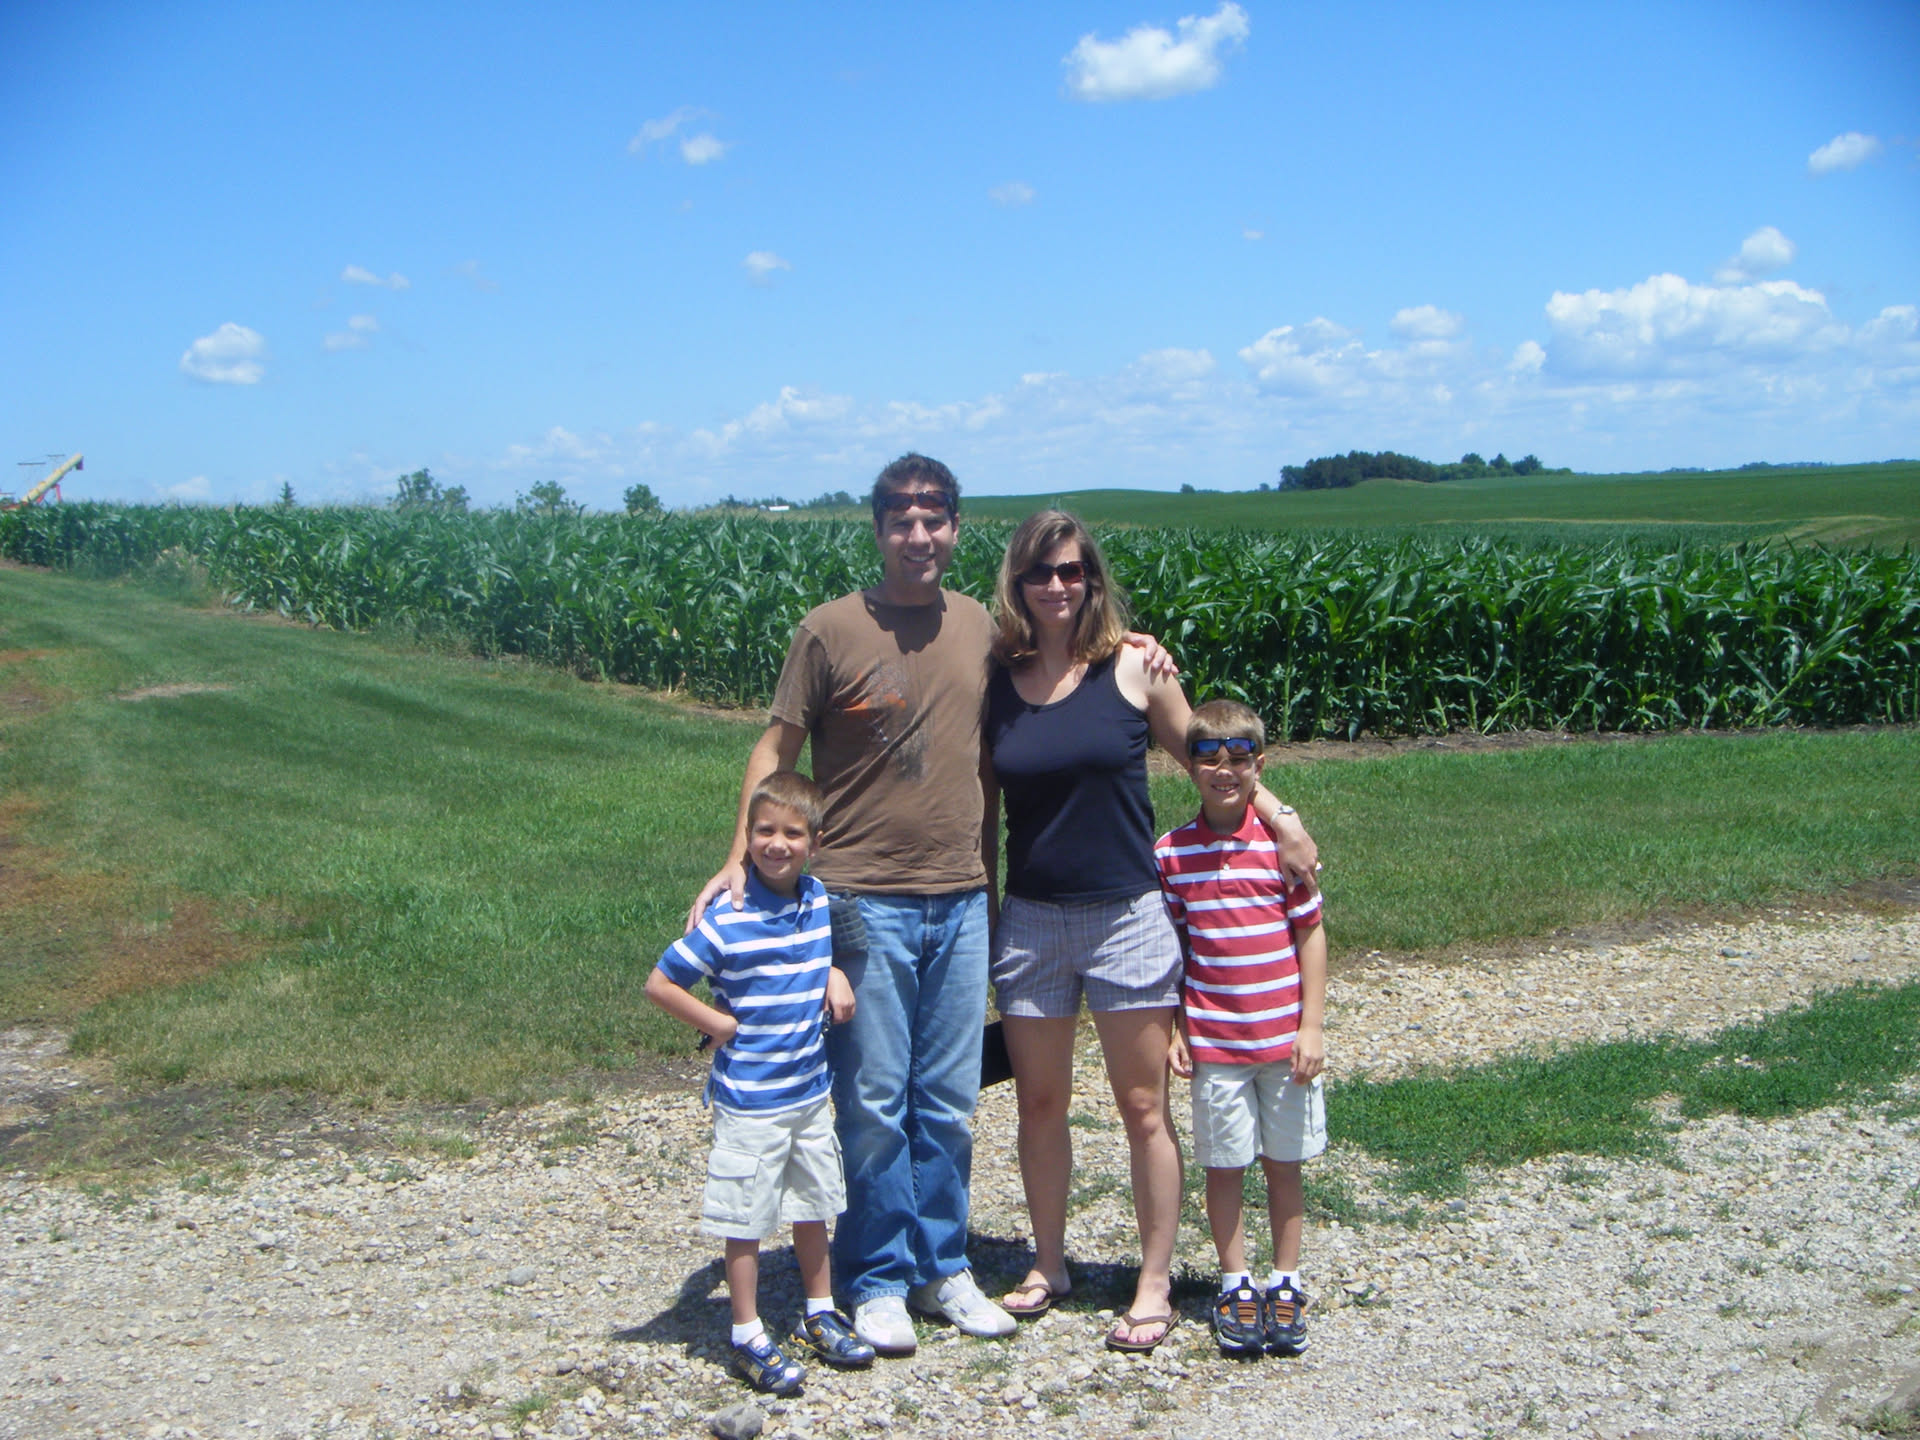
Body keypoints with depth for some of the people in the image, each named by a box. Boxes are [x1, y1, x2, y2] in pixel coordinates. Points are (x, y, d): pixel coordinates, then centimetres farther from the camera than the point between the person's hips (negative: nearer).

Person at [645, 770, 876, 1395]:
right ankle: (748, 1337, 16)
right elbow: (659, 984, -12)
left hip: (811, 1091, 6)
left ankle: (820, 1315, 33)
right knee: (746, 1218, 3)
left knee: (813, 1206, 18)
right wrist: (721, 1025, -12)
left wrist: (836, 974, 2)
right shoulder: (728, 919, -17)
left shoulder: (819, 900, 0)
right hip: (750, 1101, -6)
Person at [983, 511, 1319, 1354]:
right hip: (1029, 921, 3)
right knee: (1039, 1103, 12)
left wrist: (1279, 817, -2)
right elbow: (981, 802, 8)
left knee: (1143, 1108, 4)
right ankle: (1049, 1264, 30)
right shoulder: (995, 682, 1)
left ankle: (1155, 1285, 17)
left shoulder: (1132, 667, -5)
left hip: (1126, 916, -2)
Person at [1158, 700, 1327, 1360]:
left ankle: (1285, 1286, 23)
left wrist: (1312, 1026, -2)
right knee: (1223, 1164, 7)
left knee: (1284, 1162, 10)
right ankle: (1235, 1286, 21)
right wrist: (1171, 1030, 0)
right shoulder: (1171, 853, -1)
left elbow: (1310, 935, 0)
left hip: (1284, 1037, 0)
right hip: (1213, 1040, 0)